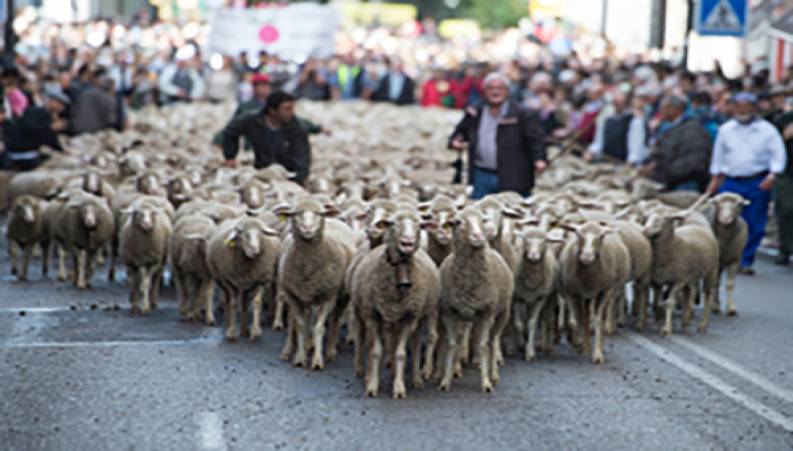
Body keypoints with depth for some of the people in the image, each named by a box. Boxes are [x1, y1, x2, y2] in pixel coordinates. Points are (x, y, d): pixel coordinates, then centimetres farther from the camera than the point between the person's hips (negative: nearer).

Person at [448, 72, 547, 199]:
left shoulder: (521, 115, -2)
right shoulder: (475, 114, 11)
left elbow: (535, 138, -7)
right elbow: (460, 132, 23)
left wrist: (539, 159, -22)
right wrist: (455, 142, 1)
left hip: (511, 178, -4)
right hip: (482, 176, 4)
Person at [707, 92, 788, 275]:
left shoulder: (767, 130, 1)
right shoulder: (726, 129, 9)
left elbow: (778, 155, -2)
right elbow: (718, 155, 17)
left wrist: (772, 175, -16)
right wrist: (715, 179, 15)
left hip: (758, 184, -1)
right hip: (731, 182, 1)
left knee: (755, 226, 2)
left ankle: (746, 261, 12)